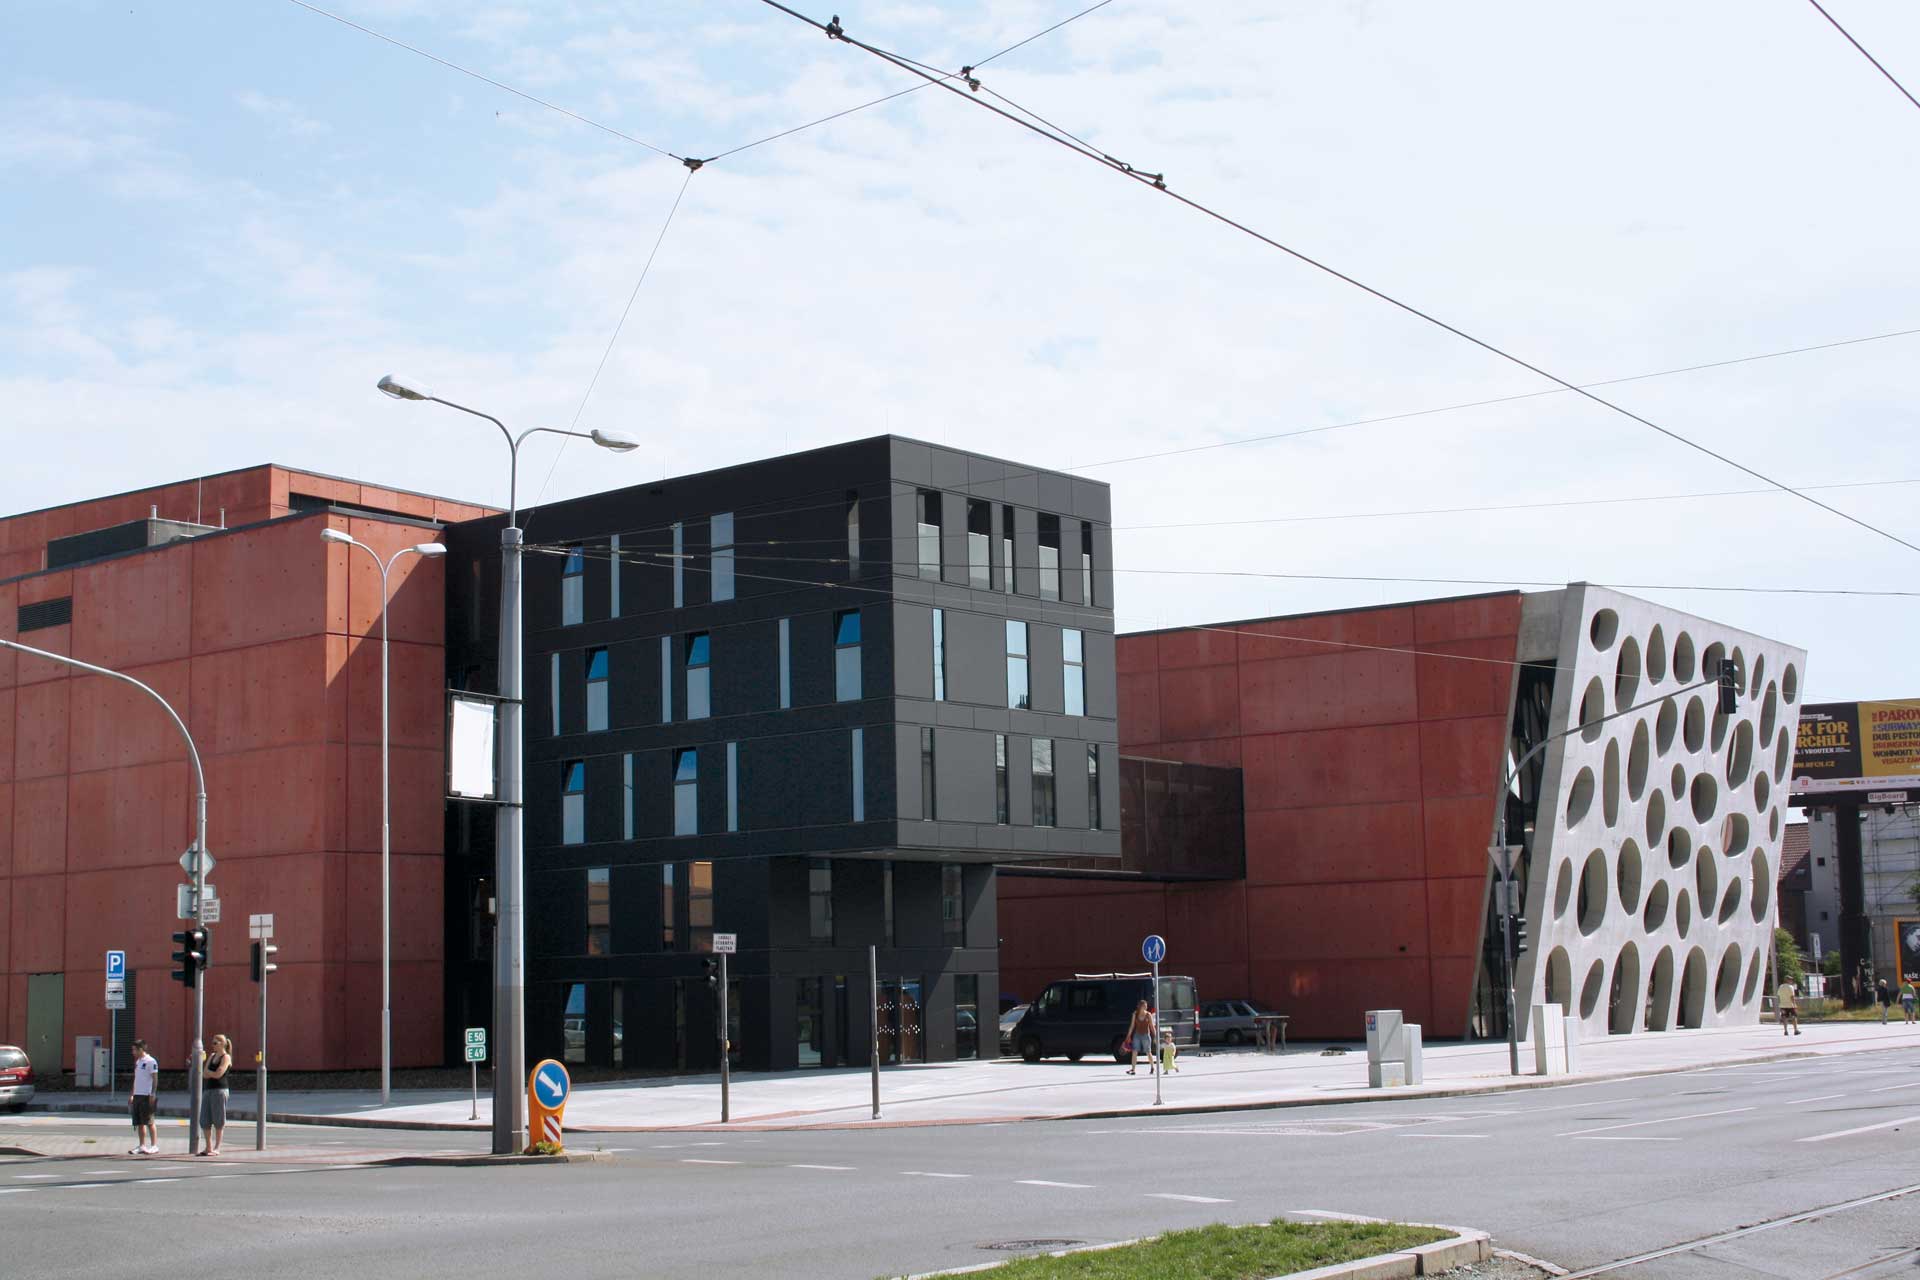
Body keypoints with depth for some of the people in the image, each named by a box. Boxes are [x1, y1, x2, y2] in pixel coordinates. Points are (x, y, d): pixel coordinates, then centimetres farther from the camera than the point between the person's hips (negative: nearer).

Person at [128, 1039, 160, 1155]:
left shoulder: (151, 1061, -9)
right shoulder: (138, 1062, 17)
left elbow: (155, 1079, -12)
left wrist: (153, 1094, -19)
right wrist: (131, 1095, 20)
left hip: (147, 1096, -8)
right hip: (137, 1096, 8)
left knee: (149, 1121, -6)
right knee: (139, 1122, 8)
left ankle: (154, 1146, -2)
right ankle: (141, 1146, 12)